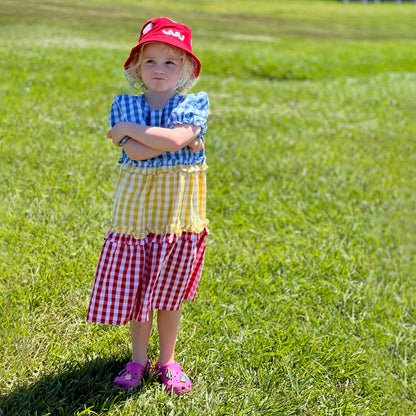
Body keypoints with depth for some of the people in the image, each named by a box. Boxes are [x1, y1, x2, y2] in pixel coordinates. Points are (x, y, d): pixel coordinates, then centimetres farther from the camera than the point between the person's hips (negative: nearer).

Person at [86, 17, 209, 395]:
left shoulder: (195, 104, -3)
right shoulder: (124, 104, 1)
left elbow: (174, 139, -22)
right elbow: (136, 152, -14)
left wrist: (126, 129, -13)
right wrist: (182, 141, -17)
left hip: (178, 207, -1)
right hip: (136, 206, 1)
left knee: (170, 293, 9)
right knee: (134, 288, 8)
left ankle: (167, 361, 27)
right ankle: (138, 359, 27)